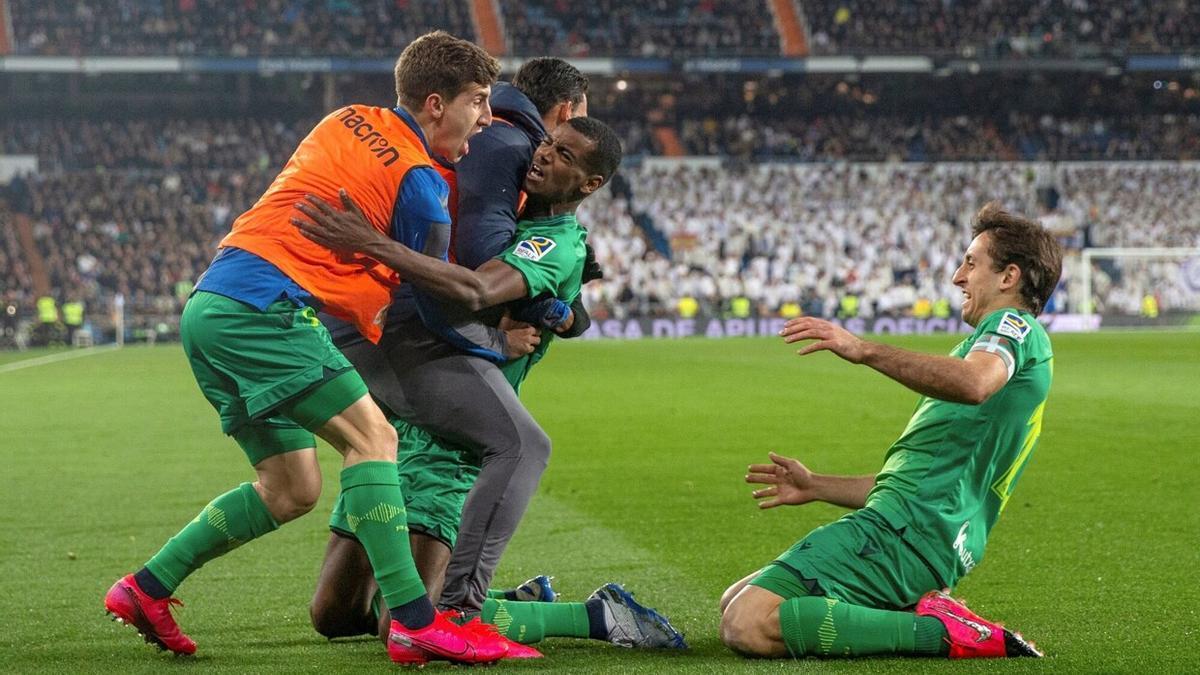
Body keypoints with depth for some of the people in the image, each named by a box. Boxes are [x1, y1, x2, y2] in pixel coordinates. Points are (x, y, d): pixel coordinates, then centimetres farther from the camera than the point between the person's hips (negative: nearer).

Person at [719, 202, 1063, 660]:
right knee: (732, 604, 13)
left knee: (747, 627, -23)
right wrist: (816, 487, 31)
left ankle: (939, 630, -17)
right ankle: (919, 614, 2)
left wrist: (866, 350, -30)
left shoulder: (1015, 325, -2)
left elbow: (975, 382, -30)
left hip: (904, 532, -11)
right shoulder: (1010, 342, 30)